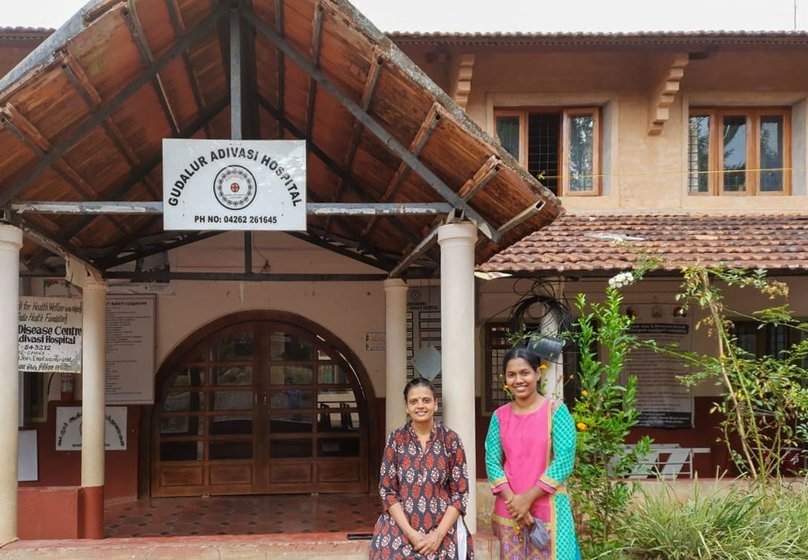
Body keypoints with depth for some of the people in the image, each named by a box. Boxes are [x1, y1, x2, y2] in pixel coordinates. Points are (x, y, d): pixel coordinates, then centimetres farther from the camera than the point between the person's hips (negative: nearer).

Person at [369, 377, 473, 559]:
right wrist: (411, 533, -11)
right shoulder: (396, 439, 1)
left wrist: (438, 534, -12)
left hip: (444, 530, 0)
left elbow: (461, 492, -2)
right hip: (400, 530, 0)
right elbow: (387, 491, -1)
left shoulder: (451, 439, -1)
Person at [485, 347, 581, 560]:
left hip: (547, 509, -3)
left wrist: (527, 498, -13)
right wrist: (512, 500, -12)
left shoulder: (556, 411, -5)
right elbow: (492, 462, 1)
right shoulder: (500, 416, 5)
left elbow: (564, 461, -11)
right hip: (509, 511, 3)